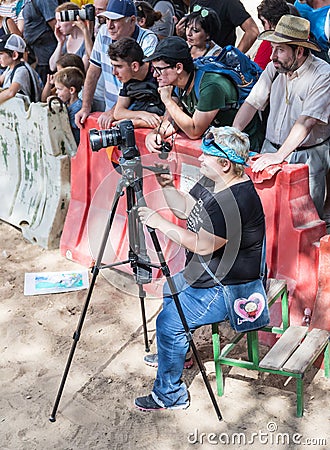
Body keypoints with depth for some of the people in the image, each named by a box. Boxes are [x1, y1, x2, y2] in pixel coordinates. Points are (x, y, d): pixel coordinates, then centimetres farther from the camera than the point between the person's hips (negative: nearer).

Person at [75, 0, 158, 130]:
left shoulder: (148, 41, -11)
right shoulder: (104, 33, 6)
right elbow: (93, 72, 11)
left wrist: (114, 111, -25)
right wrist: (86, 107, 4)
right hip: (110, 111, 4)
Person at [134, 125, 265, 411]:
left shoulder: (238, 200, -30)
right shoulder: (211, 181, 1)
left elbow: (203, 245, -30)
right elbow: (185, 210, 13)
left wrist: (159, 223, -24)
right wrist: (166, 185, -2)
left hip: (229, 288, -11)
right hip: (204, 274, 11)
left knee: (169, 322, -16)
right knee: (168, 291, 28)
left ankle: (170, 395, 3)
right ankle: (174, 353, 49)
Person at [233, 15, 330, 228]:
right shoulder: (275, 67, 2)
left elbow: (306, 121, -24)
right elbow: (252, 102, 1)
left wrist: (279, 156, -31)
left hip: (307, 155, -4)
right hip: (272, 148, 5)